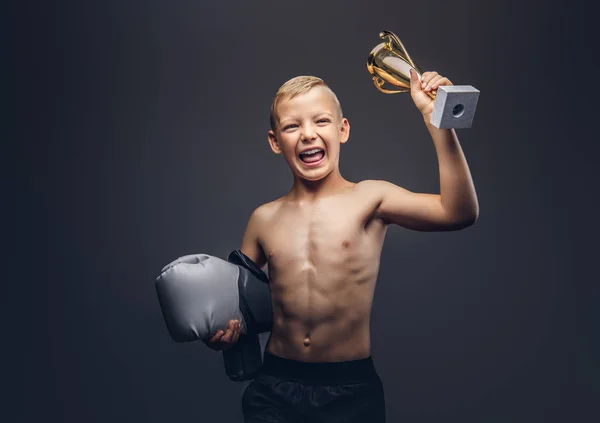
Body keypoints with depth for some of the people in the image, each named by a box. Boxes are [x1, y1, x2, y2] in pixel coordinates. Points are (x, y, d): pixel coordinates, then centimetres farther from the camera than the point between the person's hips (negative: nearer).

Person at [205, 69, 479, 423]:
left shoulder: (369, 199, -7)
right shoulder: (264, 219, 3)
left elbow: (459, 213, -21)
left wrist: (437, 120, -26)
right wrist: (220, 330, -7)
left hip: (351, 391, -2)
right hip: (275, 389, 2)